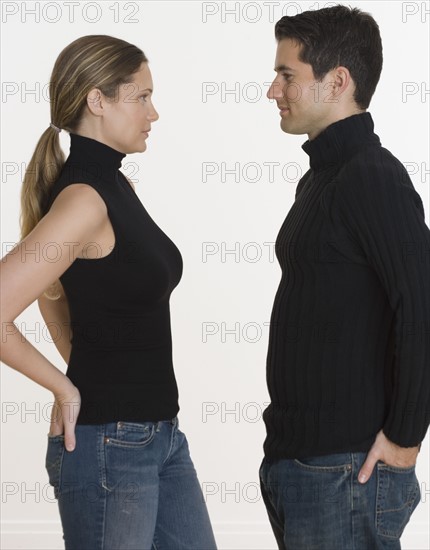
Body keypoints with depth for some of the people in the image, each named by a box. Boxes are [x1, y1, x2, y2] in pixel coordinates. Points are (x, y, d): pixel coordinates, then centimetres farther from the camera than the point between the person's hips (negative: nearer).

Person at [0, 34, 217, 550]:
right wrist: (67, 389, -14)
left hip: (160, 433, 9)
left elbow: (53, 289, 24)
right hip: (108, 444, -9)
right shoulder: (82, 199, -19)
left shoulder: (118, 188, 10)